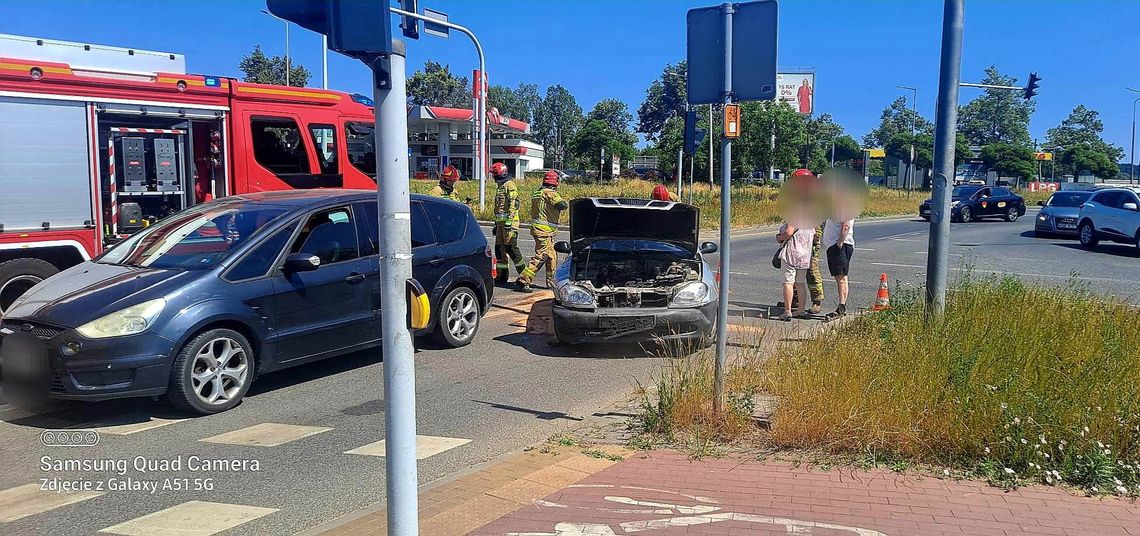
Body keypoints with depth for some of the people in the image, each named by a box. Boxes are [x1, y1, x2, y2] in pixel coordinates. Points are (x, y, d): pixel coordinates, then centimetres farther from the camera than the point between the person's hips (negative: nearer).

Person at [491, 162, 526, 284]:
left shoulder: (510, 185, -8)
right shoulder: (500, 187, 22)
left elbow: (514, 203, -18)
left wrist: (509, 220, -24)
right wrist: (496, 224, 26)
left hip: (509, 222, -10)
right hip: (501, 223, 10)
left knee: (511, 247, -11)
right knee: (499, 248, 8)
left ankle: (524, 272, -2)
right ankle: (501, 275, 13)